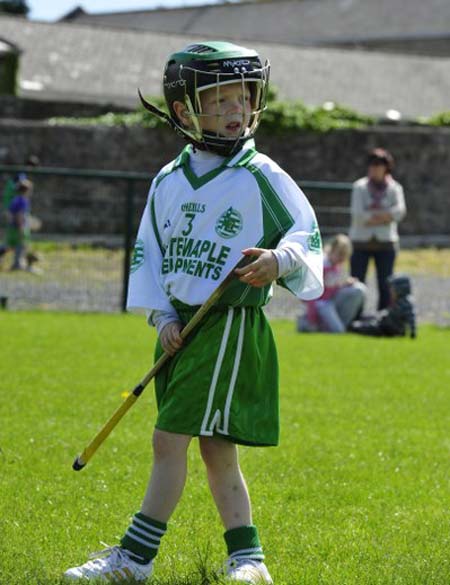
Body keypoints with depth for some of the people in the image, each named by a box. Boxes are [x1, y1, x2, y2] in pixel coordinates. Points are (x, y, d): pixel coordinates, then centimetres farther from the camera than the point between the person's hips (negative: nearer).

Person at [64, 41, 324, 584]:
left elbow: (307, 233, -3)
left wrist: (281, 260, -24)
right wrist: (163, 317, 3)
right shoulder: (169, 180, 9)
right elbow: (150, 253, 14)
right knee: (216, 451, 9)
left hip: (231, 324, -6)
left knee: (169, 440, -10)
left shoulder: (260, 177, -7)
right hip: (181, 325, 6)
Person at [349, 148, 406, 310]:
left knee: (385, 286, 1)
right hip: (361, 241, -1)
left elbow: (399, 212, -12)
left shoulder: (394, 188, 5)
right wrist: (385, 216, -8)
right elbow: (358, 214, -11)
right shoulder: (360, 187, 2)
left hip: (385, 242, 1)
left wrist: (372, 216, -14)